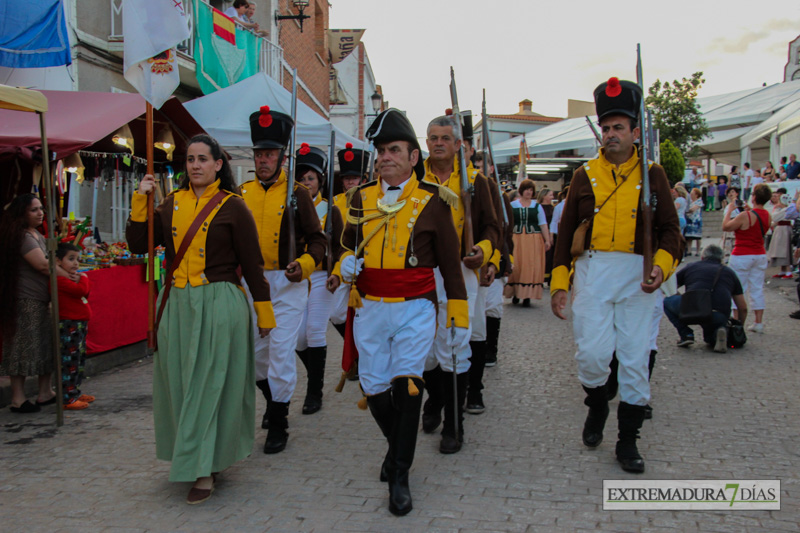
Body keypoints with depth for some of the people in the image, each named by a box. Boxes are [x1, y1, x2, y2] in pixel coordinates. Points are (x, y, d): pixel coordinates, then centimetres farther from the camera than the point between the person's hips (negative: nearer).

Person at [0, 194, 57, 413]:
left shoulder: (37, 235, 17)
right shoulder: (22, 237, -14)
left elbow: (49, 263, 19)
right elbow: (43, 266, -20)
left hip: (41, 300, 10)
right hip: (26, 301, -10)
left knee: (46, 346, 12)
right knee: (24, 347, -5)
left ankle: (45, 393, 20)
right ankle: (18, 399, 1)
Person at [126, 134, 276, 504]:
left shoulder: (232, 207, -4)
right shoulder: (171, 204, 10)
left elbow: (252, 264, -4)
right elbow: (138, 245, 8)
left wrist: (264, 314, -3)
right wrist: (140, 201, -1)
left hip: (219, 305, -5)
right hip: (177, 305, 5)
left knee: (210, 384, -1)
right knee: (181, 383, 12)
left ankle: (204, 470, 8)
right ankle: (197, 457, 31)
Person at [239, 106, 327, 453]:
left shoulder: (297, 194, -4)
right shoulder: (242, 194, 7)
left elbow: (317, 240, -3)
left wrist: (304, 265, -21)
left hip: (287, 284, -4)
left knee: (281, 351, -4)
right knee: (253, 350, 13)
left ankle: (278, 424, 10)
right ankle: (273, 400, 39)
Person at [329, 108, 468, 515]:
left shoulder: (432, 200, -3)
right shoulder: (363, 197, 6)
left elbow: (450, 263, 1)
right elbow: (348, 243, 19)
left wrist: (459, 317, 0)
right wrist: (345, 264, -5)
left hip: (415, 311, -4)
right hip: (370, 310, 4)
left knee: (406, 386, -11)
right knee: (374, 389, 8)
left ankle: (400, 476, 4)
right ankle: (397, 445, 37)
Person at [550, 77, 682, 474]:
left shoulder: (652, 174, 5)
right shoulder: (585, 174, 7)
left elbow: (669, 228, 5)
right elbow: (566, 231, 8)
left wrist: (662, 265, -15)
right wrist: (558, 281, 3)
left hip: (636, 276, 0)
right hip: (592, 272, 0)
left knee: (635, 359, 2)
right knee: (592, 354, -7)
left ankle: (628, 441, 17)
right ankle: (597, 407, 26)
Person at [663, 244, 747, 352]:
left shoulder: (691, 267, 22)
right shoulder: (729, 272, 26)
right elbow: (743, 308, 27)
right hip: (719, 317, 3)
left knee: (667, 300, 26)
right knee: (710, 339, 35)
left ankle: (686, 334, 10)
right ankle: (717, 332, -1)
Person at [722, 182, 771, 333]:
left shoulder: (745, 216, -20)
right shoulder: (767, 215, 3)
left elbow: (725, 226, -11)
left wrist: (729, 209, -2)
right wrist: (749, 210, 17)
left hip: (742, 256, -6)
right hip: (760, 256, 6)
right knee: (757, 289, 10)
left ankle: (737, 322, 1)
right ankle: (759, 323, 11)